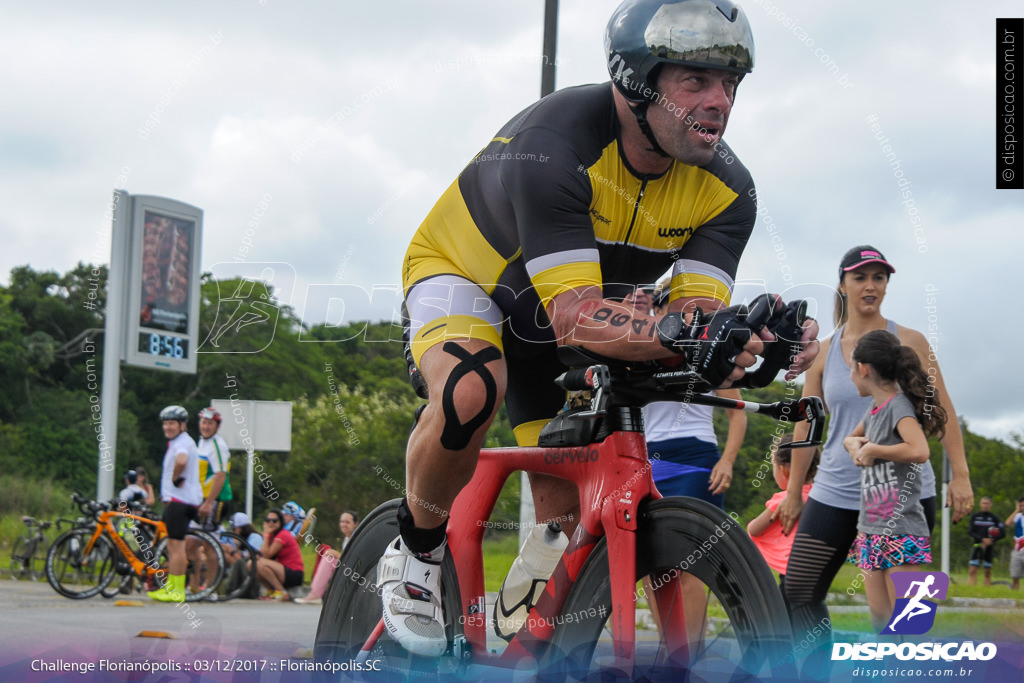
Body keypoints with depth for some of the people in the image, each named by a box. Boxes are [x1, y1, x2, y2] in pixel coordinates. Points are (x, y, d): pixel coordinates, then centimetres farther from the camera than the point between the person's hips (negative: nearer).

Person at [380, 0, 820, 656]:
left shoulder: (725, 187, -21)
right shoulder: (553, 144, -39)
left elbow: (697, 313, -27)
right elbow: (573, 315, -45)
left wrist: (758, 337, -50)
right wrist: (681, 336, -61)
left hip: (546, 332, 6)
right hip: (461, 277, -5)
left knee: (568, 517, -1)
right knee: (473, 388, -38)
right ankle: (416, 555, -13)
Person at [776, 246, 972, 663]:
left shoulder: (909, 342, 2)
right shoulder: (825, 352, 7)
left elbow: (942, 410, 1)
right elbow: (806, 426, 12)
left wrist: (960, 475, -7)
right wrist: (793, 493, 13)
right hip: (836, 494, 2)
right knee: (799, 594, -6)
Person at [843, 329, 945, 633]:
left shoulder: (899, 406, -12)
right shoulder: (874, 411, 13)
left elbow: (919, 451, -30)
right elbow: (850, 438, 34)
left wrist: (872, 449, -16)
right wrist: (854, 445, 9)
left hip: (901, 532, -9)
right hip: (871, 530, 9)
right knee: (880, 619, 9)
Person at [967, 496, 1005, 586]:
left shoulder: (994, 518, 4)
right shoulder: (975, 516, 7)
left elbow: (1003, 533, -1)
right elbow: (970, 532, -1)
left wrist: (991, 540, -14)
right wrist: (982, 539, -15)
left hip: (989, 547, 0)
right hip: (977, 546, 0)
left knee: (988, 572, 3)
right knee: (972, 571, -10)